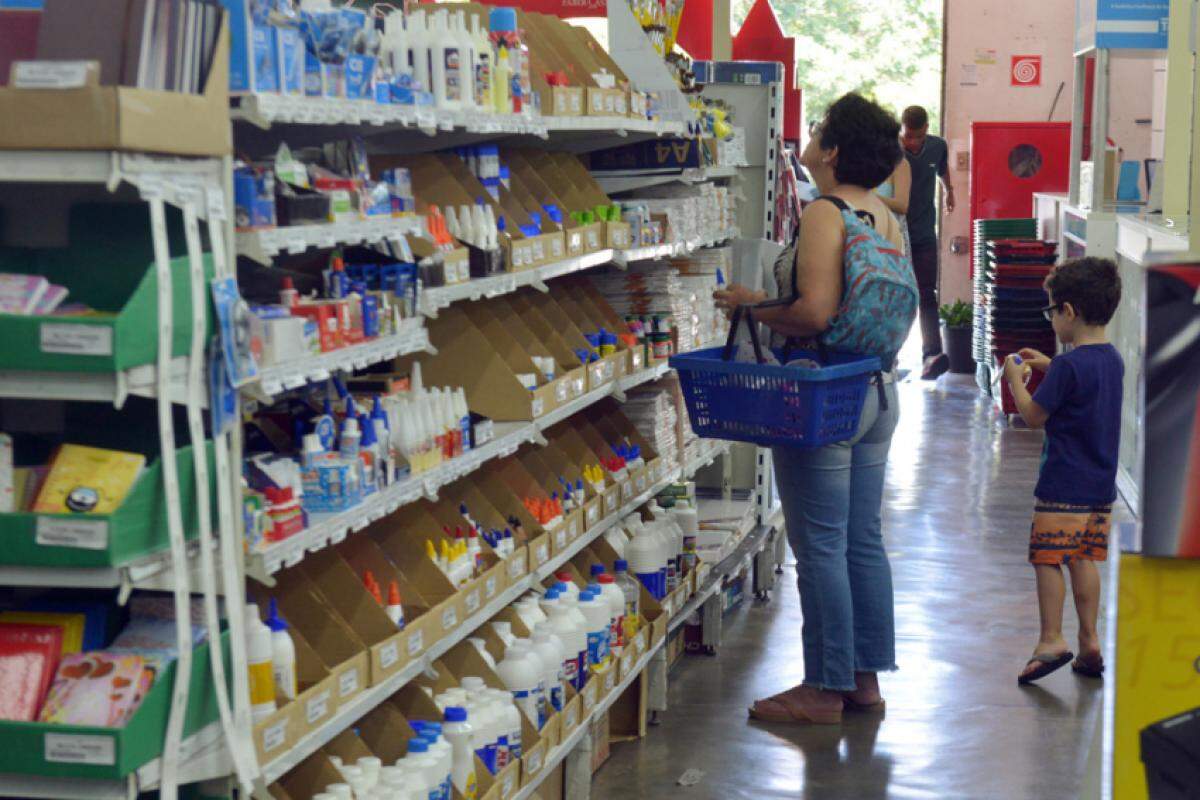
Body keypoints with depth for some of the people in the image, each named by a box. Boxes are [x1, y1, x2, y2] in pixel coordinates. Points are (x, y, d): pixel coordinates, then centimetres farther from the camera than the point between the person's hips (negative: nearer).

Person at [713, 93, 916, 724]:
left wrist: (752, 305, -9)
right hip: (878, 391, 9)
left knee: (821, 545, -1)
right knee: (864, 540, 14)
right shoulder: (885, 218, 9)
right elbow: (897, 310, 14)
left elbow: (816, 314, -25)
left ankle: (825, 688, 6)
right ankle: (866, 677, 22)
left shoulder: (825, 214, -15)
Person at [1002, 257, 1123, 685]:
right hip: (1101, 485, 8)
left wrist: (1015, 378, 3)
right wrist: (1050, 367, 20)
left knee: (1047, 558, -1)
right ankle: (1089, 641, 16)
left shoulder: (1069, 365, -19)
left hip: (1063, 485, -8)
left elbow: (1034, 415, -12)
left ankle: (1051, 640, -2)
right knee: (1085, 560, 13)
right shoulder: (1113, 360, 6)